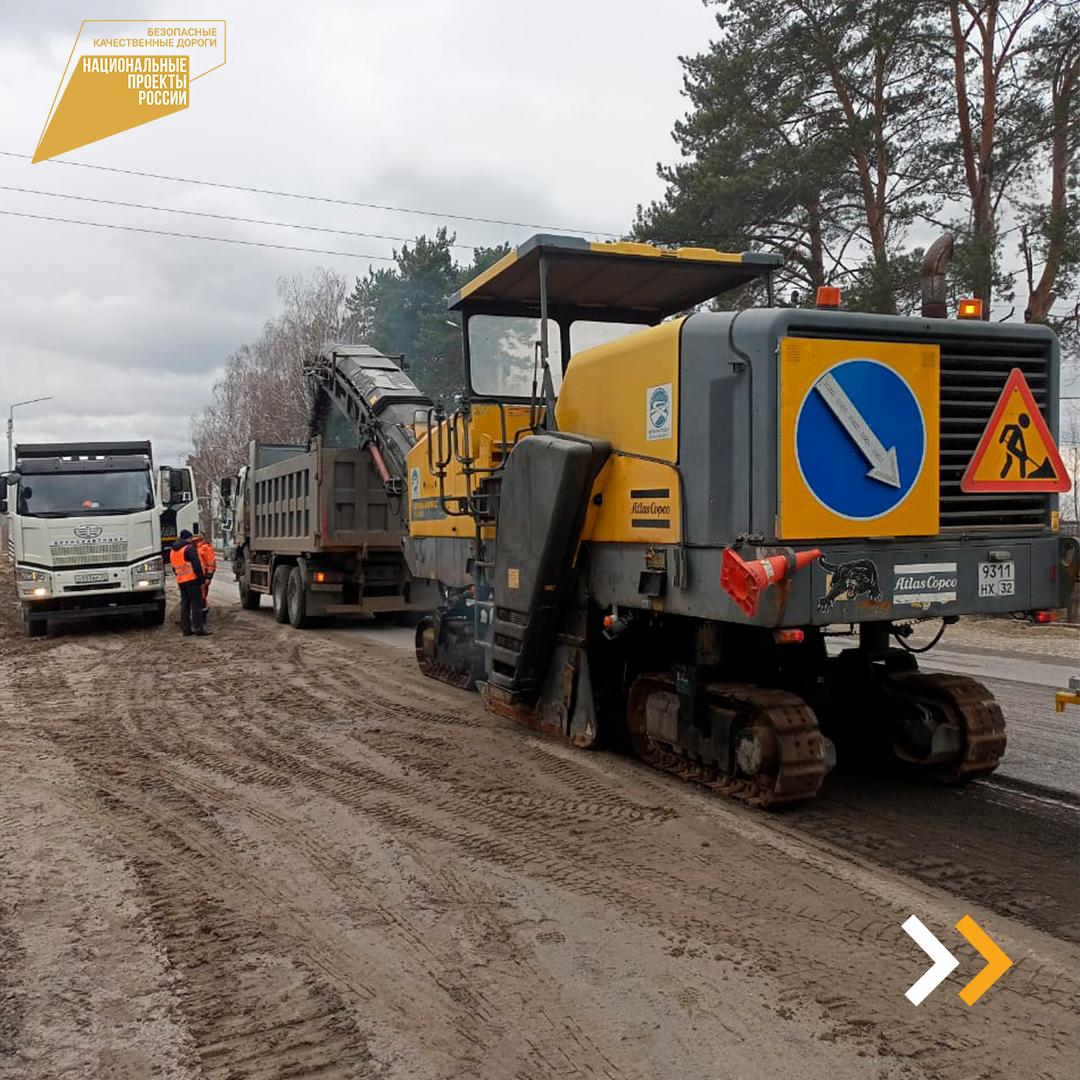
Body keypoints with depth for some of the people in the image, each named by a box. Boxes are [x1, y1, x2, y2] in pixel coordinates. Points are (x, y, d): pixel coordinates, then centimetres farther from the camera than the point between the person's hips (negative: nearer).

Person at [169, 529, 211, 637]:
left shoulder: (173, 551, 17)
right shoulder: (190, 548, -10)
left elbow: (174, 568, 21)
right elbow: (197, 566, -16)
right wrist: (201, 579, -12)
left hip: (181, 581, 8)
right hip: (192, 579, -8)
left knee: (184, 604, 12)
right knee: (196, 604, -4)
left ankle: (185, 629, 12)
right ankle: (198, 629, -5)